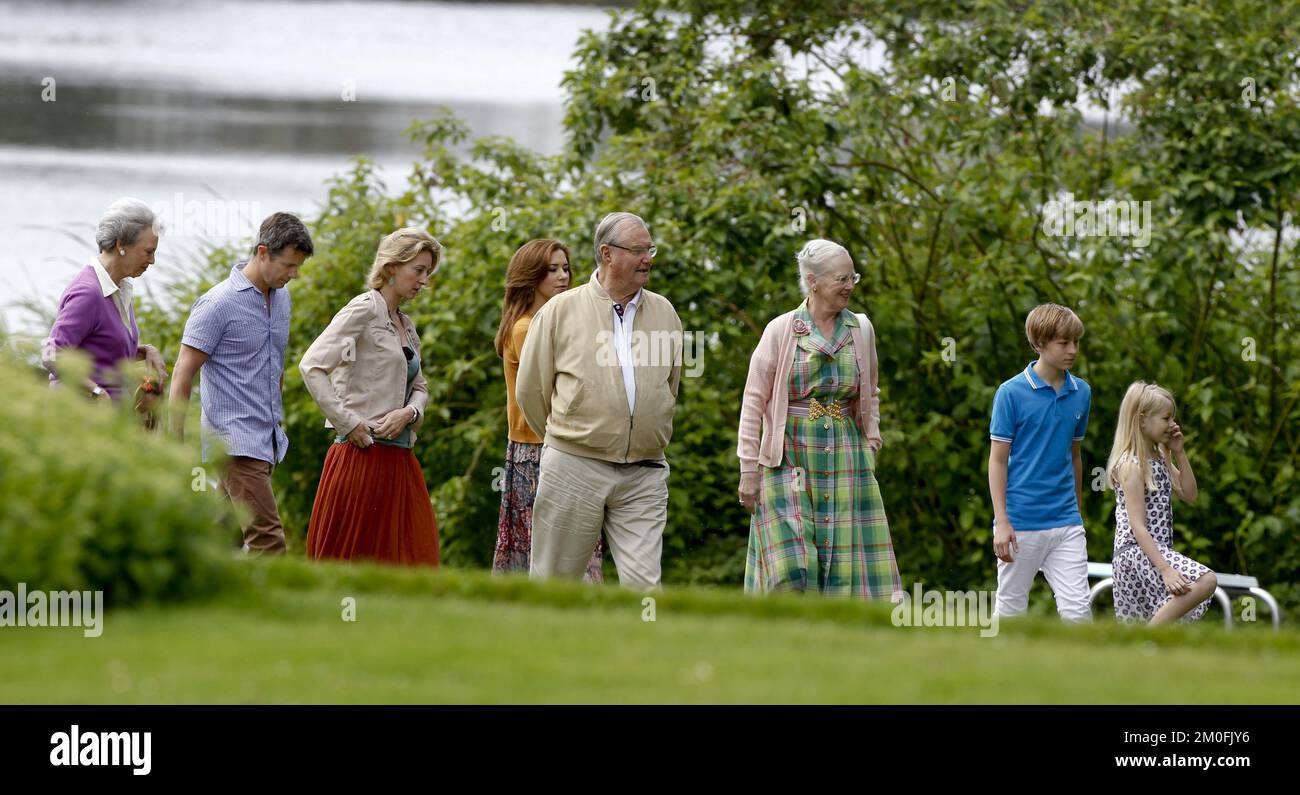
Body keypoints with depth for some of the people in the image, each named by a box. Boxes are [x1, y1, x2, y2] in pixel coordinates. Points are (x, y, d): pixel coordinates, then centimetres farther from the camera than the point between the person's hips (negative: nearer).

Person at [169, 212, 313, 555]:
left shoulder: (281, 297, 11)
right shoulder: (218, 304, -13)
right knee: (268, 539, -16)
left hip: (267, 440, 8)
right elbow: (182, 375, -12)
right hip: (237, 443, -8)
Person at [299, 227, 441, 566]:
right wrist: (348, 423, -16)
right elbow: (312, 366, -16)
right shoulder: (364, 310, -7)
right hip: (362, 457, -8)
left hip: (398, 459, 8)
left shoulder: (406, 325, 17)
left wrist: (409, 412, -3)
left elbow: (419, 387, 21)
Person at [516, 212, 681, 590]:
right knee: (553, 585, 4)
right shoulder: (561, 311, 0)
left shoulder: (664, 314, 10)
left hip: (643, 476, 2)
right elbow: (530, 390, 7)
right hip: (573, 469, -2)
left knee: (643, 584, -7)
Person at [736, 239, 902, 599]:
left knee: (846, 564, -2)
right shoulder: (781, 331, -4)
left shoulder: (861, 330, 7)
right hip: (790, 458, -4)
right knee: (792, 568, -10)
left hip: (846, 458, 4)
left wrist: (872, 443, 7)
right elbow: (754, 401, -2)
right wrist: (749, 469, -5)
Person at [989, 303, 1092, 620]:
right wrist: (1001, 522, -12)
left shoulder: (1081, 392, 7)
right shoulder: (1012, 392, -7)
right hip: (1021, 522, -4)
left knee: (1077, 611, -5)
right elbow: (998, 459, -6)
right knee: (1011, 610, 7)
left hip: (1066, 523, 4)